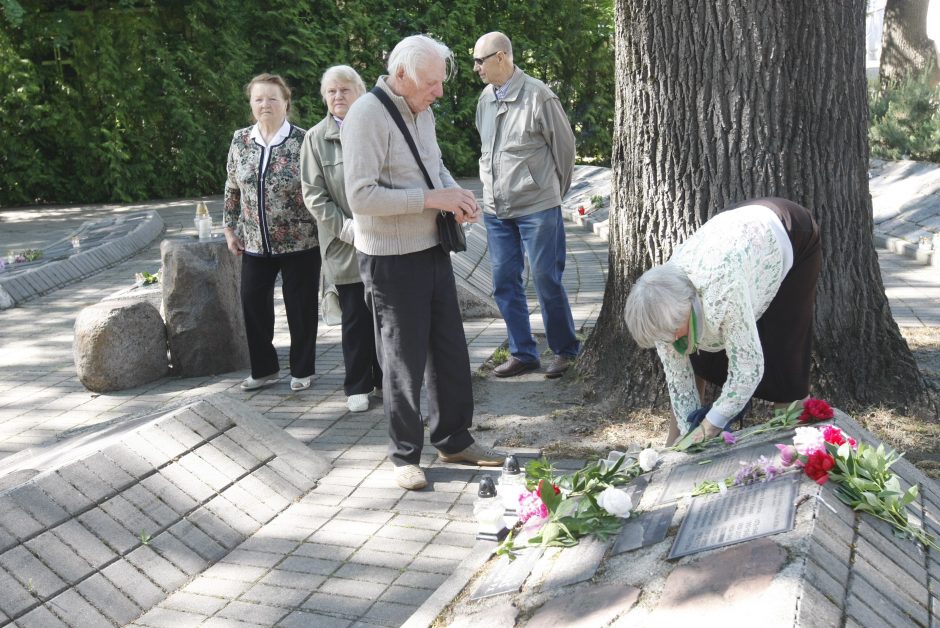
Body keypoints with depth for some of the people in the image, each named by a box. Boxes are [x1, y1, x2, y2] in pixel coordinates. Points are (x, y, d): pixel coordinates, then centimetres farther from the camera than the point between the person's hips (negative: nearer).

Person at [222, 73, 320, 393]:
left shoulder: (303, 141, -7)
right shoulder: (241, 140, 5)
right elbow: (232, 189, 13)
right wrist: (230, 228, 11)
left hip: (300, 243, -4)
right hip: (255, 244, 4)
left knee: (301, 307, 5)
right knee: (253, 303, 7)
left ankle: (301, 370, 21)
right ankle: (263, 368, 24)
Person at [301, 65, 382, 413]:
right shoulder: (316, 138, 2)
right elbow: (314, 195, -1)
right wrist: (347, 228, -12)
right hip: (345, 246, -1)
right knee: (355, 318, 6)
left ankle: (386, 378, 24)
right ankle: (358, 386, 18)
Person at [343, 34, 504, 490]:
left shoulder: (421, 112, 9)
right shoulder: (367, 115, -18)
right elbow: (361, 196, -25)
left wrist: (456, 194, 1)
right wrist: (433, 198, -25)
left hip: (433, 249, 8)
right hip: (391, 260, -8)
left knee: (450, 350, 14)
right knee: (404, 360, 3)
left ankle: (454, 439, 30)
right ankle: (405, 456, 20)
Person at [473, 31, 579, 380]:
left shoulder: (538, 97, -12)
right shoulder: (485, 98, 7)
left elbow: (565, 146, -2)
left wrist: (555, 191, 8)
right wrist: (493, 187, 16)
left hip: (537, 207, -6)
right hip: (495, 208, 6)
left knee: (547, 281, 1)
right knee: (504, 283, 8)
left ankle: (566, 351, 18)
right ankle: (522, 353, 19)